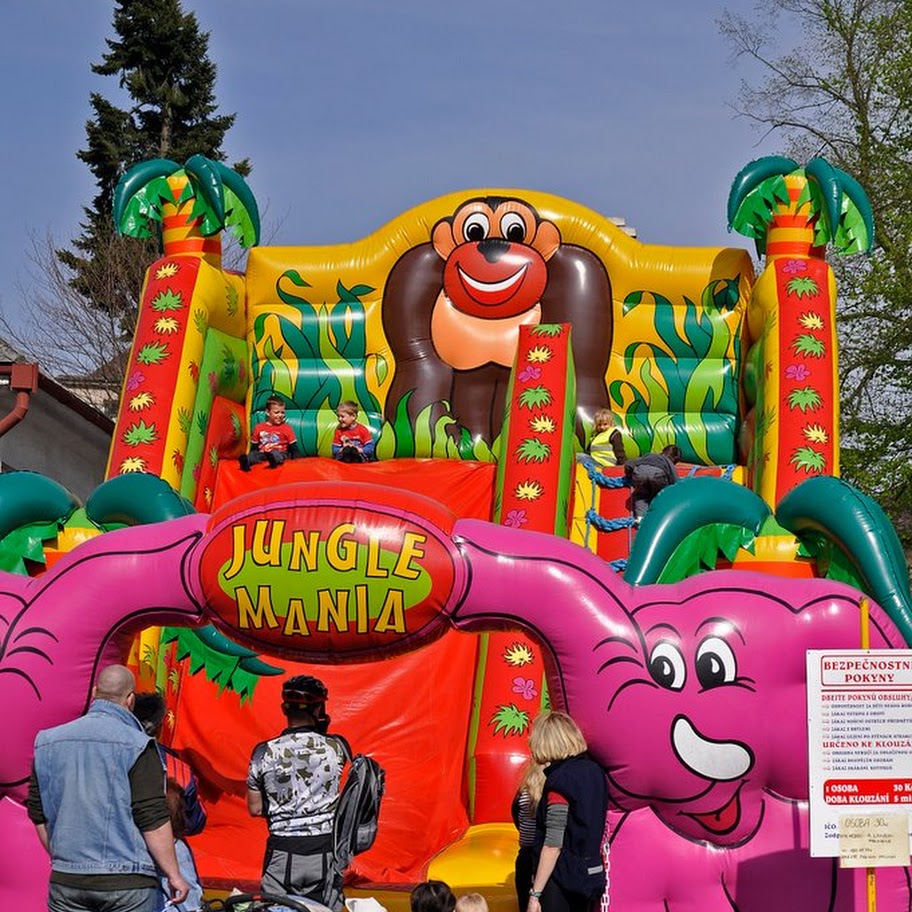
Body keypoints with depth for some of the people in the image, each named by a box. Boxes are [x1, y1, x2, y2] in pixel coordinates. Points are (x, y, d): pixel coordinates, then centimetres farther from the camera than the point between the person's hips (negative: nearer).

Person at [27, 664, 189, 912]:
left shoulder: (48, 742, 7)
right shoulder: (135, 745, -9)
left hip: (65, 881, 4)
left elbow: (39, 815, 13)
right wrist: (174, 875, -3)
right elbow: (153, 819, -11)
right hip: (127, 881, -4)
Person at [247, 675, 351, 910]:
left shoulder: (265, 752, -6)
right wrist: (321, 732, 15)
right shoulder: (336, 747, -6)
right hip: (325, 849, 1)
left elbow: (255, 809, 3)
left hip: (282, 852, -1)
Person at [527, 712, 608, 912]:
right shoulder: (594, 771, 7)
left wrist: (535, 894, -17)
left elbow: (553, 844, -19)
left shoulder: (560, 779, -16)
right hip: (590, 876, 8)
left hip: (562, 881, -8)